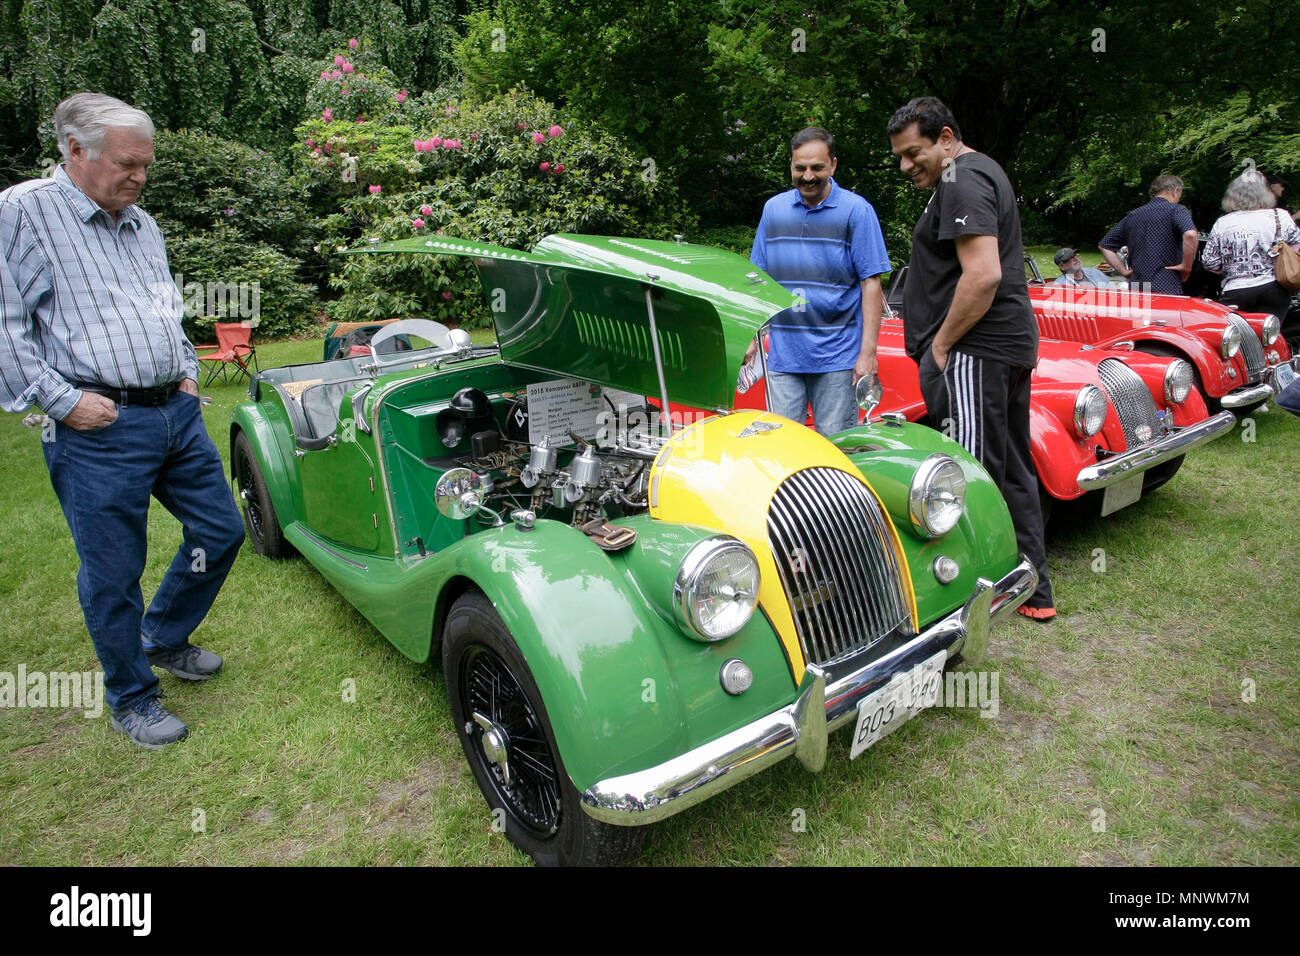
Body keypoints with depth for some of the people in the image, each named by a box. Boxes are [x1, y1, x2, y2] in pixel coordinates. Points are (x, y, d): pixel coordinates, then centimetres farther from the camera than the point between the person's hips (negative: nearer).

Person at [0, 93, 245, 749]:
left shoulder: (142, 224, 17)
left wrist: (187, 372, 14)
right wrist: (61, 400, -15)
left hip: (176, 412, 7)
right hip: (99, 428, -7)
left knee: (221, 531, 13)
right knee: (113, 573, 4)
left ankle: (162, 637, 37)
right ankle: (131, 698, 23)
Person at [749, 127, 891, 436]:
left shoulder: (856, 210, 0)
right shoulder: (773, 208, 11)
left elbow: (871, 283, -3)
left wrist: (868, 352, -10)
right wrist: (751, 339, 9)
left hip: (838, 355, -3)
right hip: (782, 354, 3)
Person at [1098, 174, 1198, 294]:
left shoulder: (1133, 216, 16)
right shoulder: (1177, 210, -1)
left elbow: (1104, 245, 21)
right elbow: (1190, 234, -21)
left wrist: (1124, 271, 16)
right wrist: (1187, 266, -9)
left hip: (1135, 289, 5)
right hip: (1166, 289, -5)